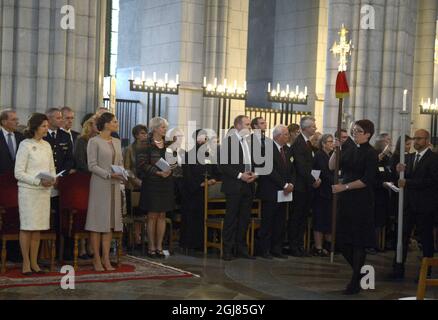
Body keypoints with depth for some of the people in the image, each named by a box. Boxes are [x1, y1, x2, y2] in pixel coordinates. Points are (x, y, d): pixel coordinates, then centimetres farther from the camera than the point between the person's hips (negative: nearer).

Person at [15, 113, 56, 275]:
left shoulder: (47, 145, 12)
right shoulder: (25, 145, -6)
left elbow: (52, 168, 19)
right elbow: (18, 173, -10)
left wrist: (52, 179, -3)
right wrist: (39, 181, -17)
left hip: (44, 191, 6)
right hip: (28, 190, -6)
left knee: (38, 228, 7)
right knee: (27, 227, -2)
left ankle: (34, 263, 13)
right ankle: (26, 263, 4)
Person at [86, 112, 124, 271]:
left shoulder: (117, 142, 13)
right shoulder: (94, 141, -6)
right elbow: (92, 165, -11)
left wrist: (122, 174, -3)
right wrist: (109, 174, -18)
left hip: (114, 186, 6)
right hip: (99, 184, -6)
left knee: (110, 221, 5)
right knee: (98, 221, -2)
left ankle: (106, 258, 10)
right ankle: (97, 259, 4)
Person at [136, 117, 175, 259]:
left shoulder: (168, 144, 12)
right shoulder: (147, 145, -4)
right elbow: (142, 164, -11)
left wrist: (170, 170, -3)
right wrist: (158, 172, -18)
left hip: (166, 183, 5)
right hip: (151, 183, -5)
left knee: (162, 215, 5)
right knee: (152, 215, -2)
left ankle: (159, 247, 9)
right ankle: (151, 247, 4)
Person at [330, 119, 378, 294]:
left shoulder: (370, 153, -8)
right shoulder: (350, 152, 13)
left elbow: (367, 180, -15)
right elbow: (332, 167, 7)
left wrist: (345, 186, -16)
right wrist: (335, 151, -8)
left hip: (362, 201, -7)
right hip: (347, 200, 7)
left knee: (358, 241, 0)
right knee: (342, 240, 8)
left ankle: (356, 282, 9)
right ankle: (359, 272, 27)